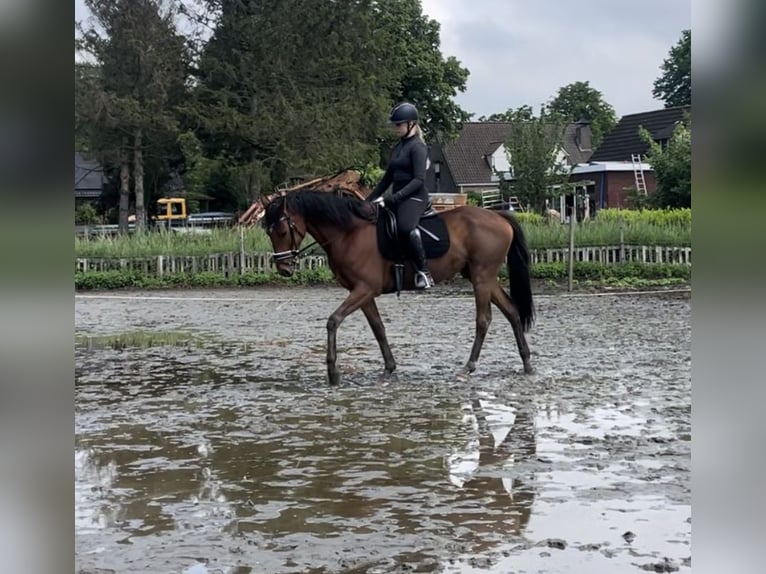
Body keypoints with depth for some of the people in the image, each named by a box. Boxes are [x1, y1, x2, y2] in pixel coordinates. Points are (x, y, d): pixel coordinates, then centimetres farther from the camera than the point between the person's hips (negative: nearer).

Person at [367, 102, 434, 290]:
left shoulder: (417, 147, -9)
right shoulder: (398, 147, 17)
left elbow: (419, 180, -18)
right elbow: (387, 178, 24)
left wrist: (393, 198, -25)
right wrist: (369, 200, 20)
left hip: (415, 197, -10)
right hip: (397, 198, 10)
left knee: (405, 226, -38)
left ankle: (424, 272, -35)